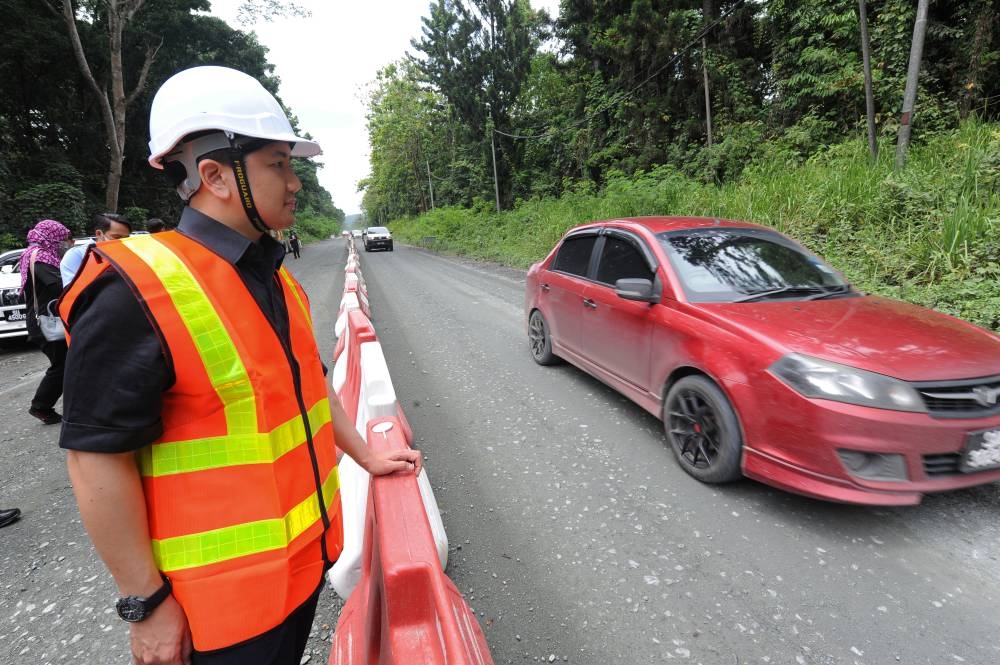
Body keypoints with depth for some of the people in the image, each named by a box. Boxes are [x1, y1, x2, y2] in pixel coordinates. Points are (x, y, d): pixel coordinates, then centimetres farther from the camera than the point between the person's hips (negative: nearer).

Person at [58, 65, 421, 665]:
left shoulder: (274, 278, 3)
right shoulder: (136, 292, -21)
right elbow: (98, 457, -19)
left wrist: (365, 457, 14)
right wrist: (146, 602, -13)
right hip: (227, 592, -7)